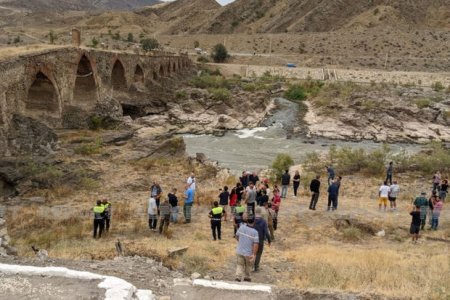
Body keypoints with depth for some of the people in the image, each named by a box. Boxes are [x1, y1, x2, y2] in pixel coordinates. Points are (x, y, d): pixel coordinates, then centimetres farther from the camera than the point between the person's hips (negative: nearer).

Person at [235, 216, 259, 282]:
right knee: (248, 265, 21)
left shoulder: (241, 227, -8)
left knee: (240, 265, 14)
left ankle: (238, 277, -2)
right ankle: (246, 277, 36)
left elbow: (237, 236, 9)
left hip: (239, 251, 2)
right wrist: (254, 254, -18)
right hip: (248, 253, -2)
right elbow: (256, 244, -23)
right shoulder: (255, 232, -19)